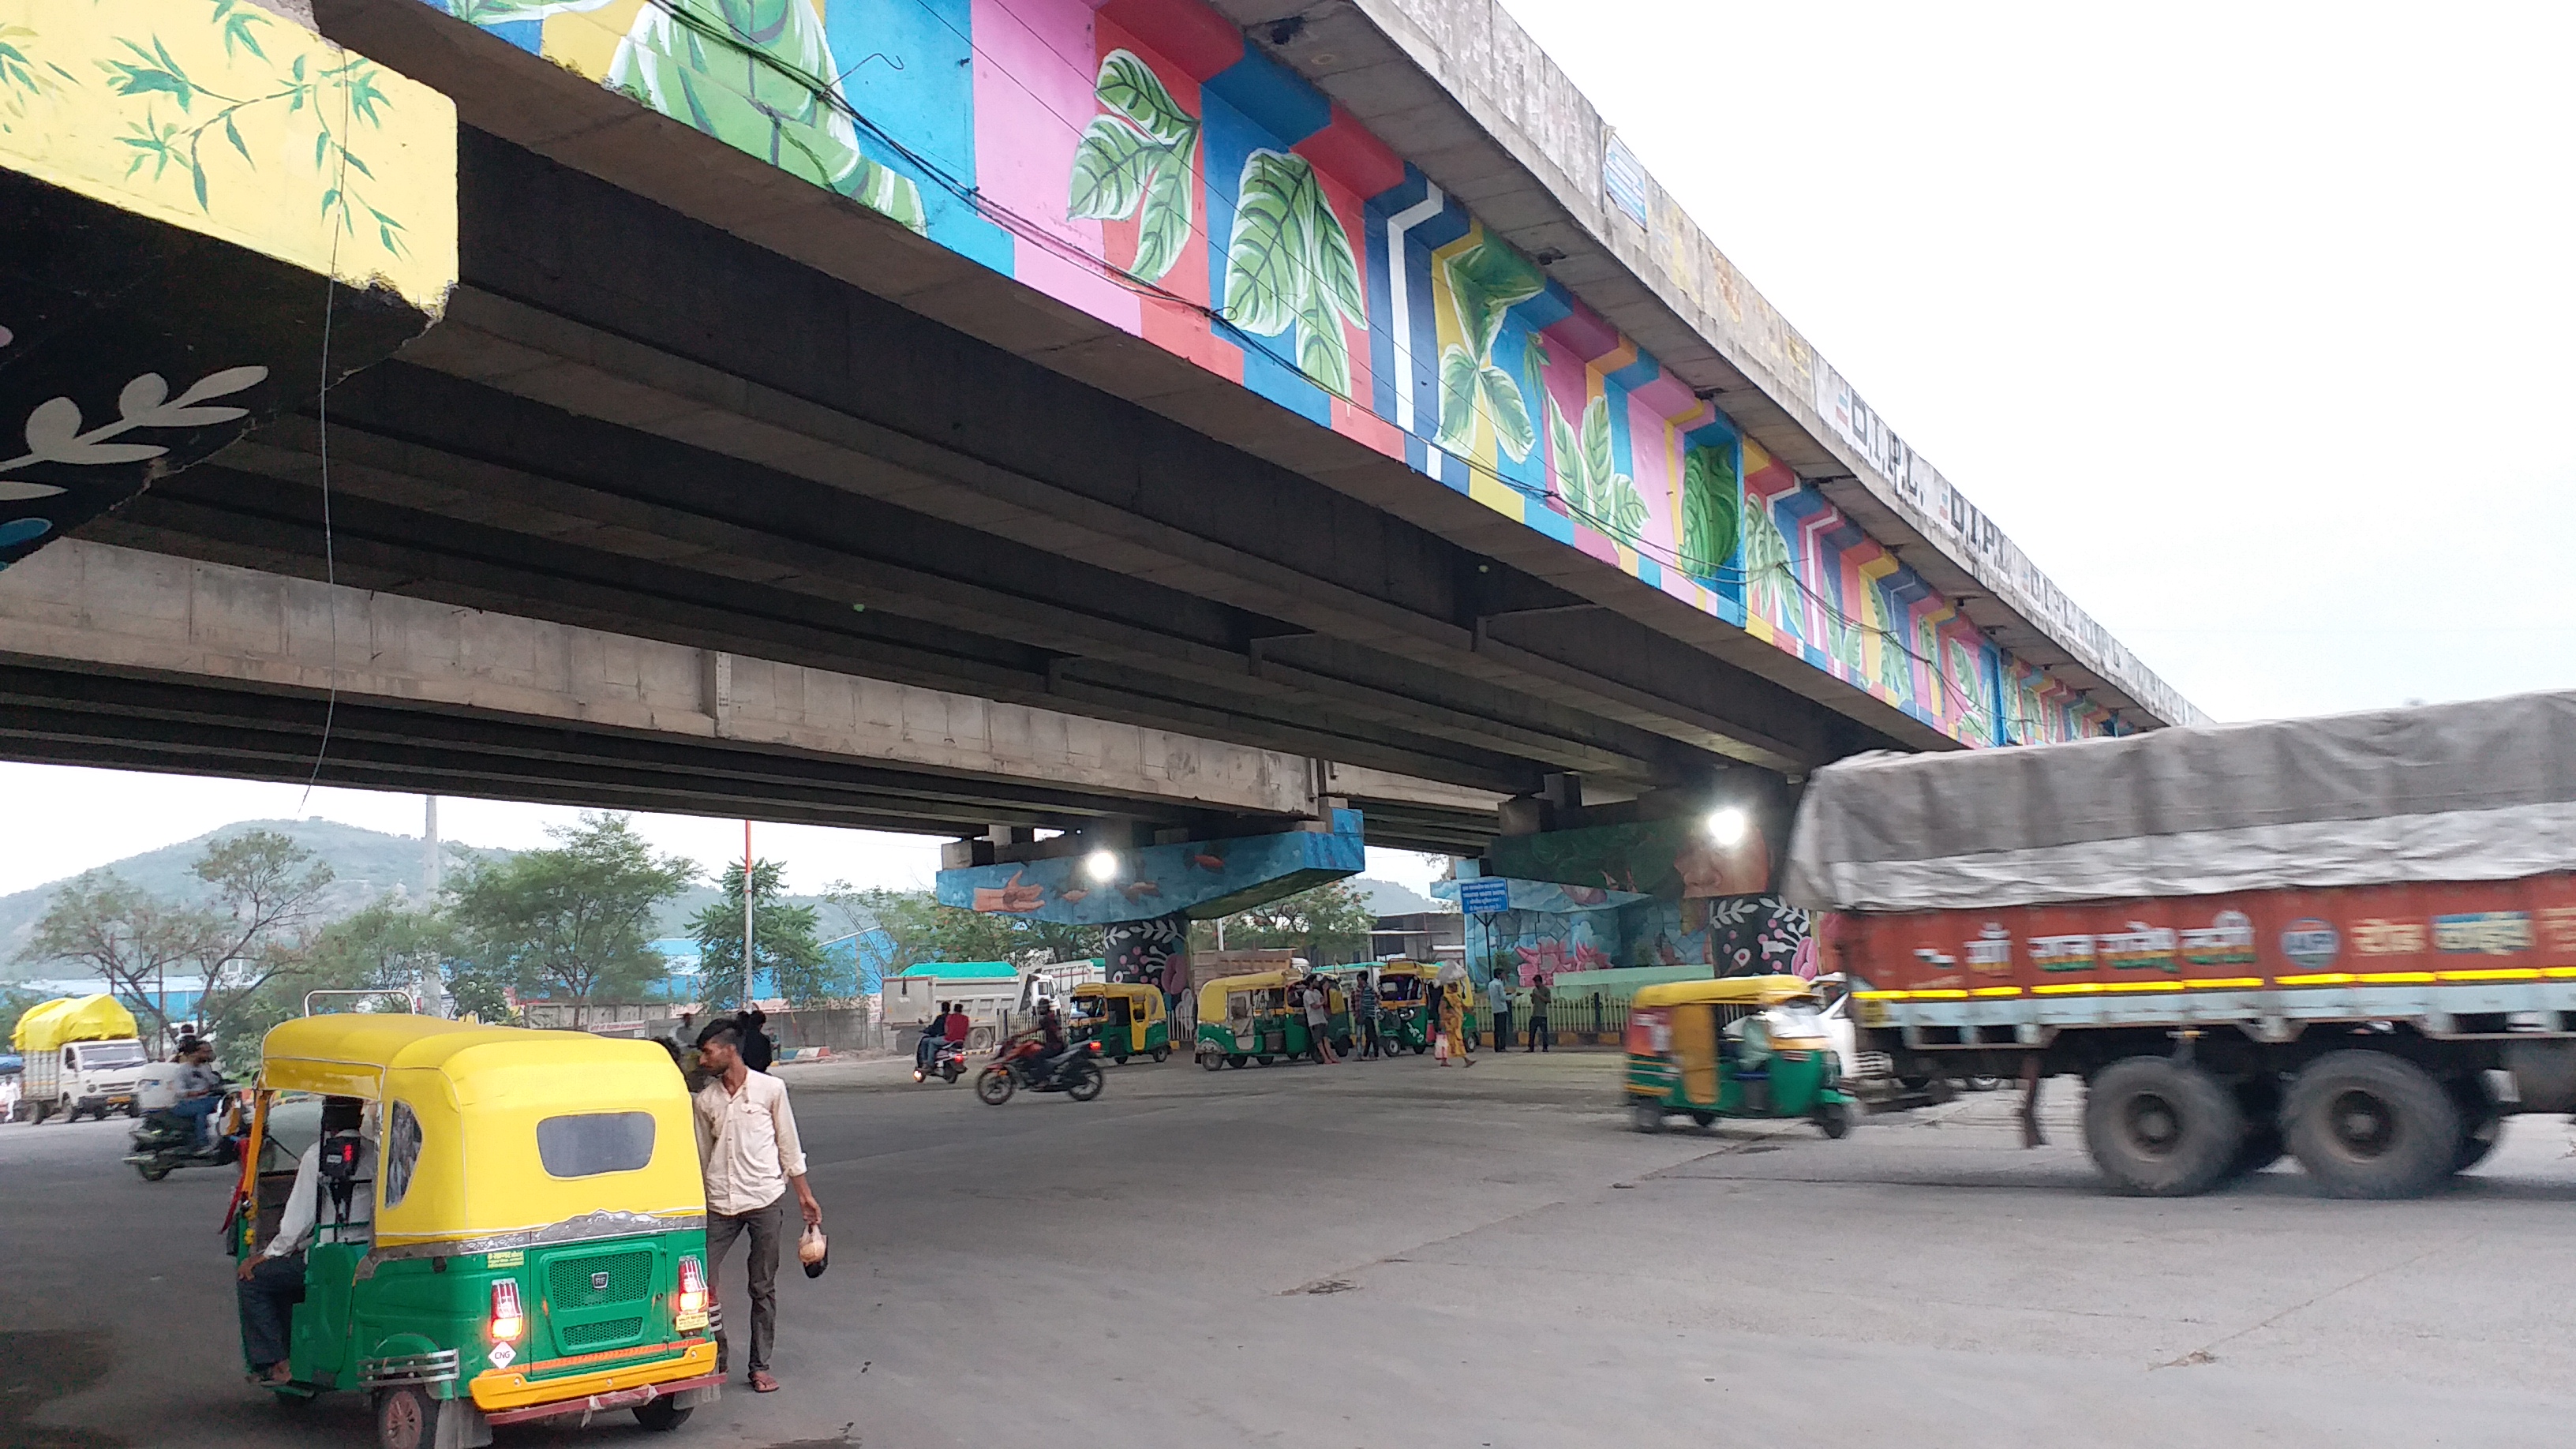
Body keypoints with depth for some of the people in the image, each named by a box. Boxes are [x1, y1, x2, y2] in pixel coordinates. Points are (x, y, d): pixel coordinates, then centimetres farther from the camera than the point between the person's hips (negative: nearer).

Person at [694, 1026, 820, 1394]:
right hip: (720, 1204, 3)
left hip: (766, 1200, -3)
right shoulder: (705, 1100, 8)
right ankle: (716, 1352, 16)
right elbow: (702, 1156, 15)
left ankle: (760, 1366, 15)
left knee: (763, 1287, 4)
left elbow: (788, 1145, 4)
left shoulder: (771, 1089, -1)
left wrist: (804, 1194, 5)